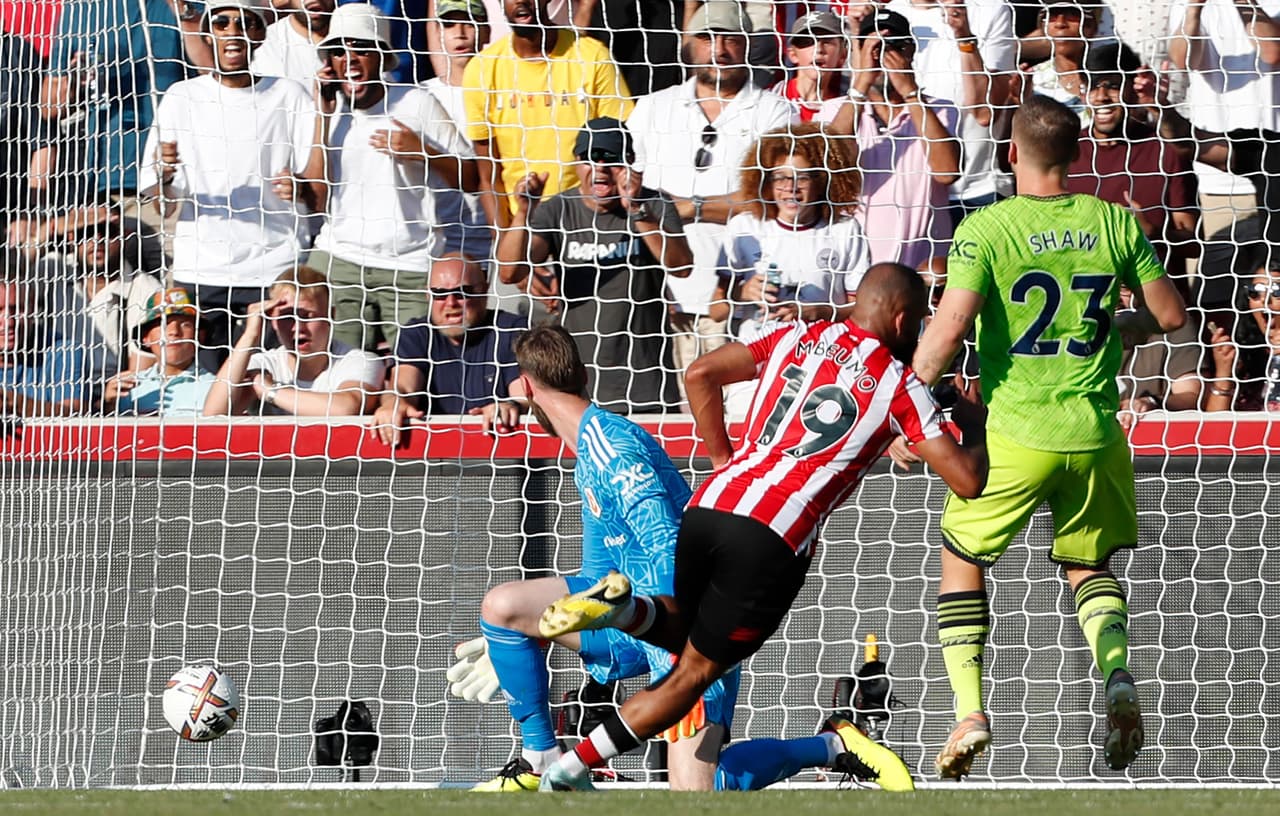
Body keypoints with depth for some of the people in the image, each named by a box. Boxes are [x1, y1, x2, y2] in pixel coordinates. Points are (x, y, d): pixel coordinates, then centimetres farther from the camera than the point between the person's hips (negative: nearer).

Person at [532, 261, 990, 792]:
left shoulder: (798, 338, 18)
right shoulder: (901, 386, 7)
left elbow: (701, 375, 14)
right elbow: (966, 481, 5)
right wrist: (974, 427, 27)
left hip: (707, 507, 5)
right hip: (773, 540, -4)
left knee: (683, 633, 30)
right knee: (696, 671, 10)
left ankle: (625, 608, -4)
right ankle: (568, 772, 2)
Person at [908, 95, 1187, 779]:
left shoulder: (986, 229, -10)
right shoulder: (1114, 222, 0)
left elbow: (949, 326, -19)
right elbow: (1171, 314, 7)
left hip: (1014, 435, -3)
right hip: (1095, 433, 3)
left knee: (962, 562, 17)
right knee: (1089, 564, 22)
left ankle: (969, 710, 2)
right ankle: (1117, 674, -6)